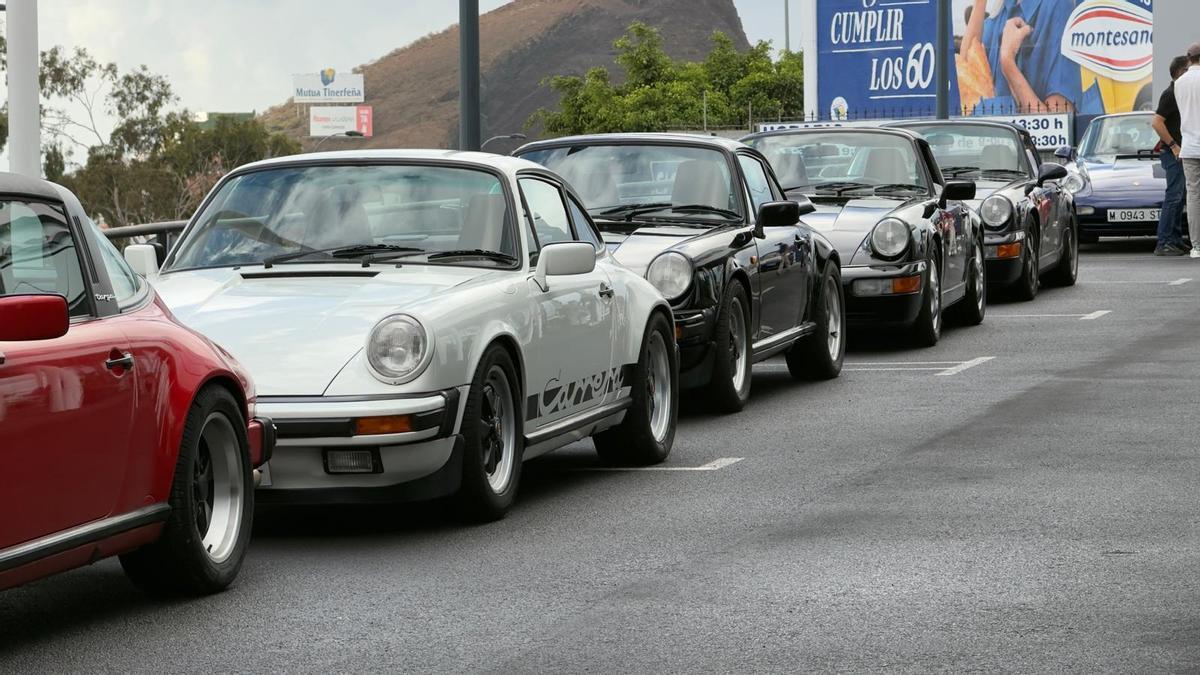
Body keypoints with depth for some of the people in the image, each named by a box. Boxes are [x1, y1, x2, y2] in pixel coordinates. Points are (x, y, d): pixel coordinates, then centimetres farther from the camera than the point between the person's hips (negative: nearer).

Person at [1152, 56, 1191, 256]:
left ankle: (1175, 241, 16)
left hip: (1180, 152, 10)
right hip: (1172, 153, -10)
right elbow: (1157, 122, -22)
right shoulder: (1170, 94, -14)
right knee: (1174, 196, -12)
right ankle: (1164, 244, -13)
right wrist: (1173, 146, -21)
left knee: (1179, 197, 12)